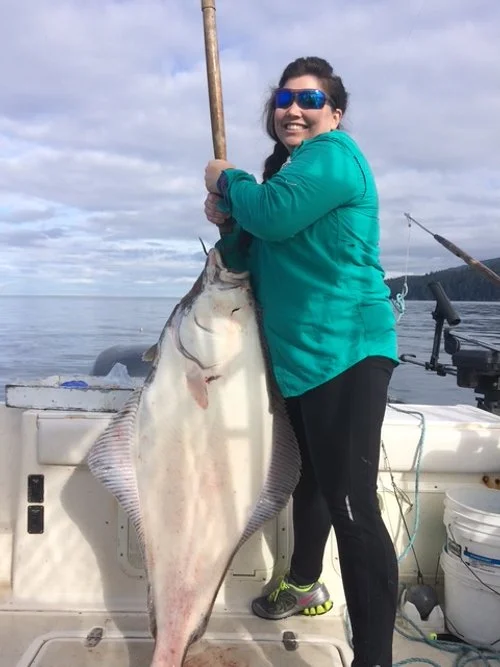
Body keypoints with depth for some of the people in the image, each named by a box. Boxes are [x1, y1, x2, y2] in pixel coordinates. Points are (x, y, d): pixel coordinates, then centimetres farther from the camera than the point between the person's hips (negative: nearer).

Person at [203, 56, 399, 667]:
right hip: (299, 357, 10)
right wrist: (227, 220, -4)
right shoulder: (284, 170, 18)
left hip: (346, 353, -10)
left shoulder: (334, 153, -8)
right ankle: (303, 585, 46)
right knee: (309, 479, 24)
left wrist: (228, 181, -6)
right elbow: (249, 260, 15)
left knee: (352, 506, -10)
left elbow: (275, 215, -25)